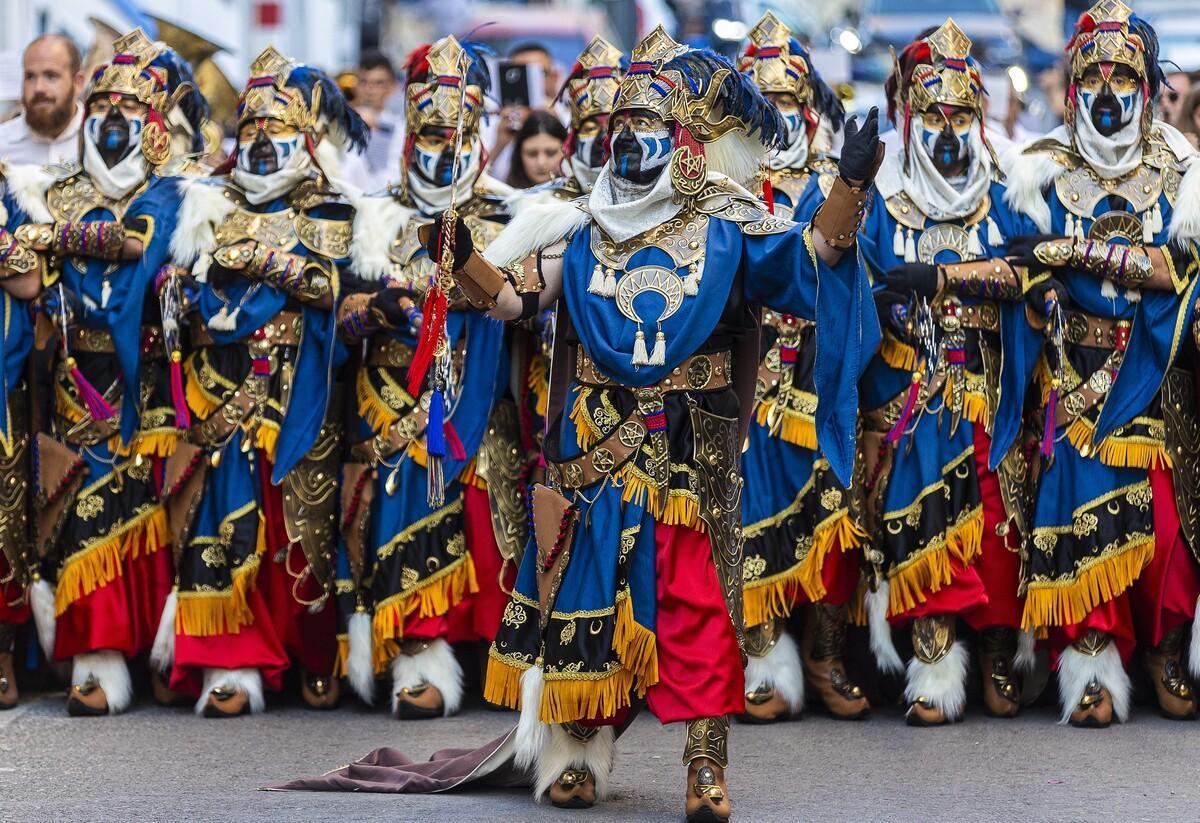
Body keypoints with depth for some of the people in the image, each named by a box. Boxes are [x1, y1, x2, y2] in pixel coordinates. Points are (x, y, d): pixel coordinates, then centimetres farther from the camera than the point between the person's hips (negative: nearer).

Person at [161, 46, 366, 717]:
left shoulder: (327, 214, 8)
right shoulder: (219, 204, 17)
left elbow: (327, 282, -7)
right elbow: (188, 279, 13)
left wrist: (260, 257, -11)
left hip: (298, 390, -2)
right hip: (225, 384, 2)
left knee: (303, 515, -3)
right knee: (228, 512, -7)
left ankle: (317, 659, 8)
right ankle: (232, 663, -7)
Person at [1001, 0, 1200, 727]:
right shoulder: (1046, 172, 9)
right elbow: (1022, 266, 6)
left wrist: (1076, 251, -14)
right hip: (1078, 367, 0)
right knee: (1084, 509, -13)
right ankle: (1092, 667, -11)